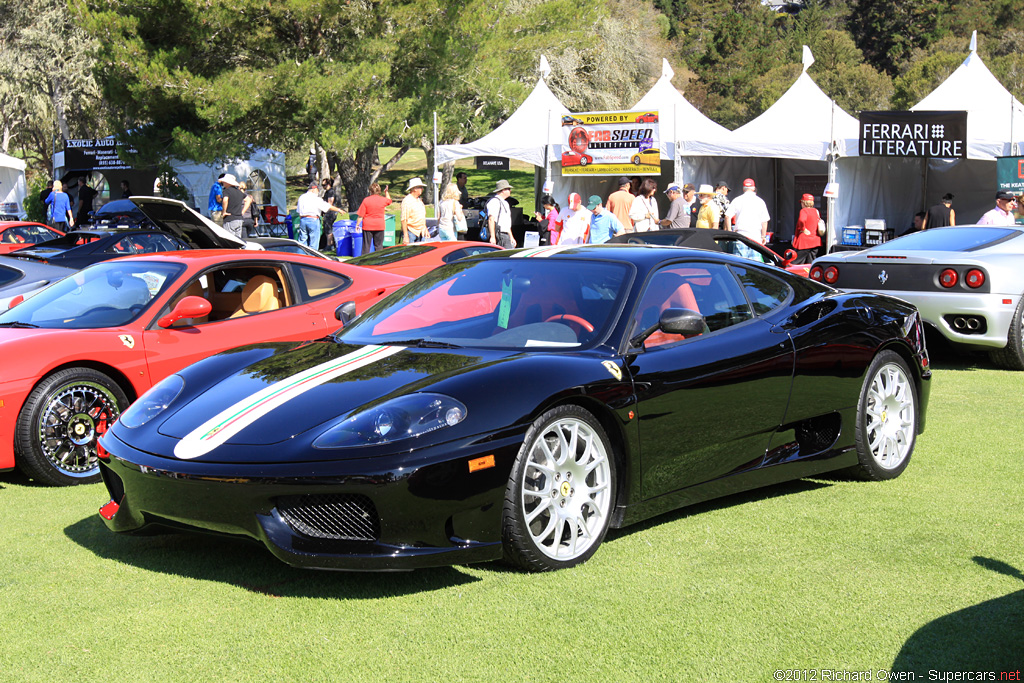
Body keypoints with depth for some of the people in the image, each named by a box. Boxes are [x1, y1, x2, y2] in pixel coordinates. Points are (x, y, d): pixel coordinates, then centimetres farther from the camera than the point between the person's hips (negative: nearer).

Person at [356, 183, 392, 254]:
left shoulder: (366, 200, -8)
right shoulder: (383, 200, -3)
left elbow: (361, 215, -7)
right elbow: (389, 201, 24)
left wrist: (357, 224, 2)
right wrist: (386, 192, 30)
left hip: (367, 226, -1)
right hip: (380, 226, 1)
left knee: (366, 246, 5)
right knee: (378, 246, 8)